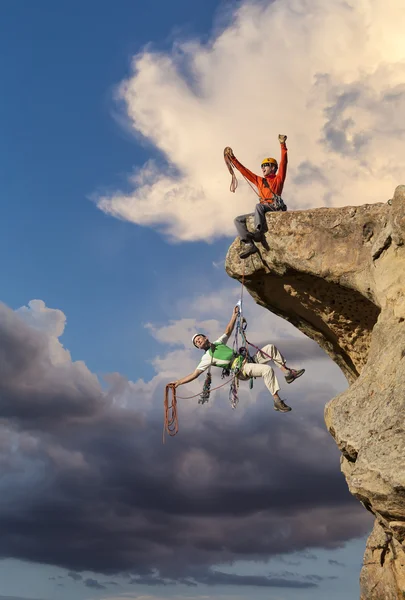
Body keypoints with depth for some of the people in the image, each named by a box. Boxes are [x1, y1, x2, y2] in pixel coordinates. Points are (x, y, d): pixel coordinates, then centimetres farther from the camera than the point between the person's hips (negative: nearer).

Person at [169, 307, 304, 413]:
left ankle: (288, 373, -2)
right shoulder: (207, 357, 1)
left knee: (271, 347, 2)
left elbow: (228, 331, 28)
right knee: (268, 369, -32)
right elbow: (195, 374, -5)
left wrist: (234, 315, 21)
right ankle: (277, 401, -36)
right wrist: (178, 382, -15)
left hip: (249, 360, 8)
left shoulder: (219, 342, 21)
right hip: (242, 369, -8)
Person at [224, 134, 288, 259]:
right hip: (262, 211, 7)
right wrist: (232, 158, 28)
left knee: (259, 206, -36)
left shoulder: (278, 179, 13)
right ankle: (249, 244, -32)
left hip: (276, 208, -7)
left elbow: (283, 163, 0)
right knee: (238, 220, -9)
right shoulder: (259, 180, 28)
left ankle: (259, 231, -53)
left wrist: (282, 145, -8)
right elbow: (243, 170, 30)